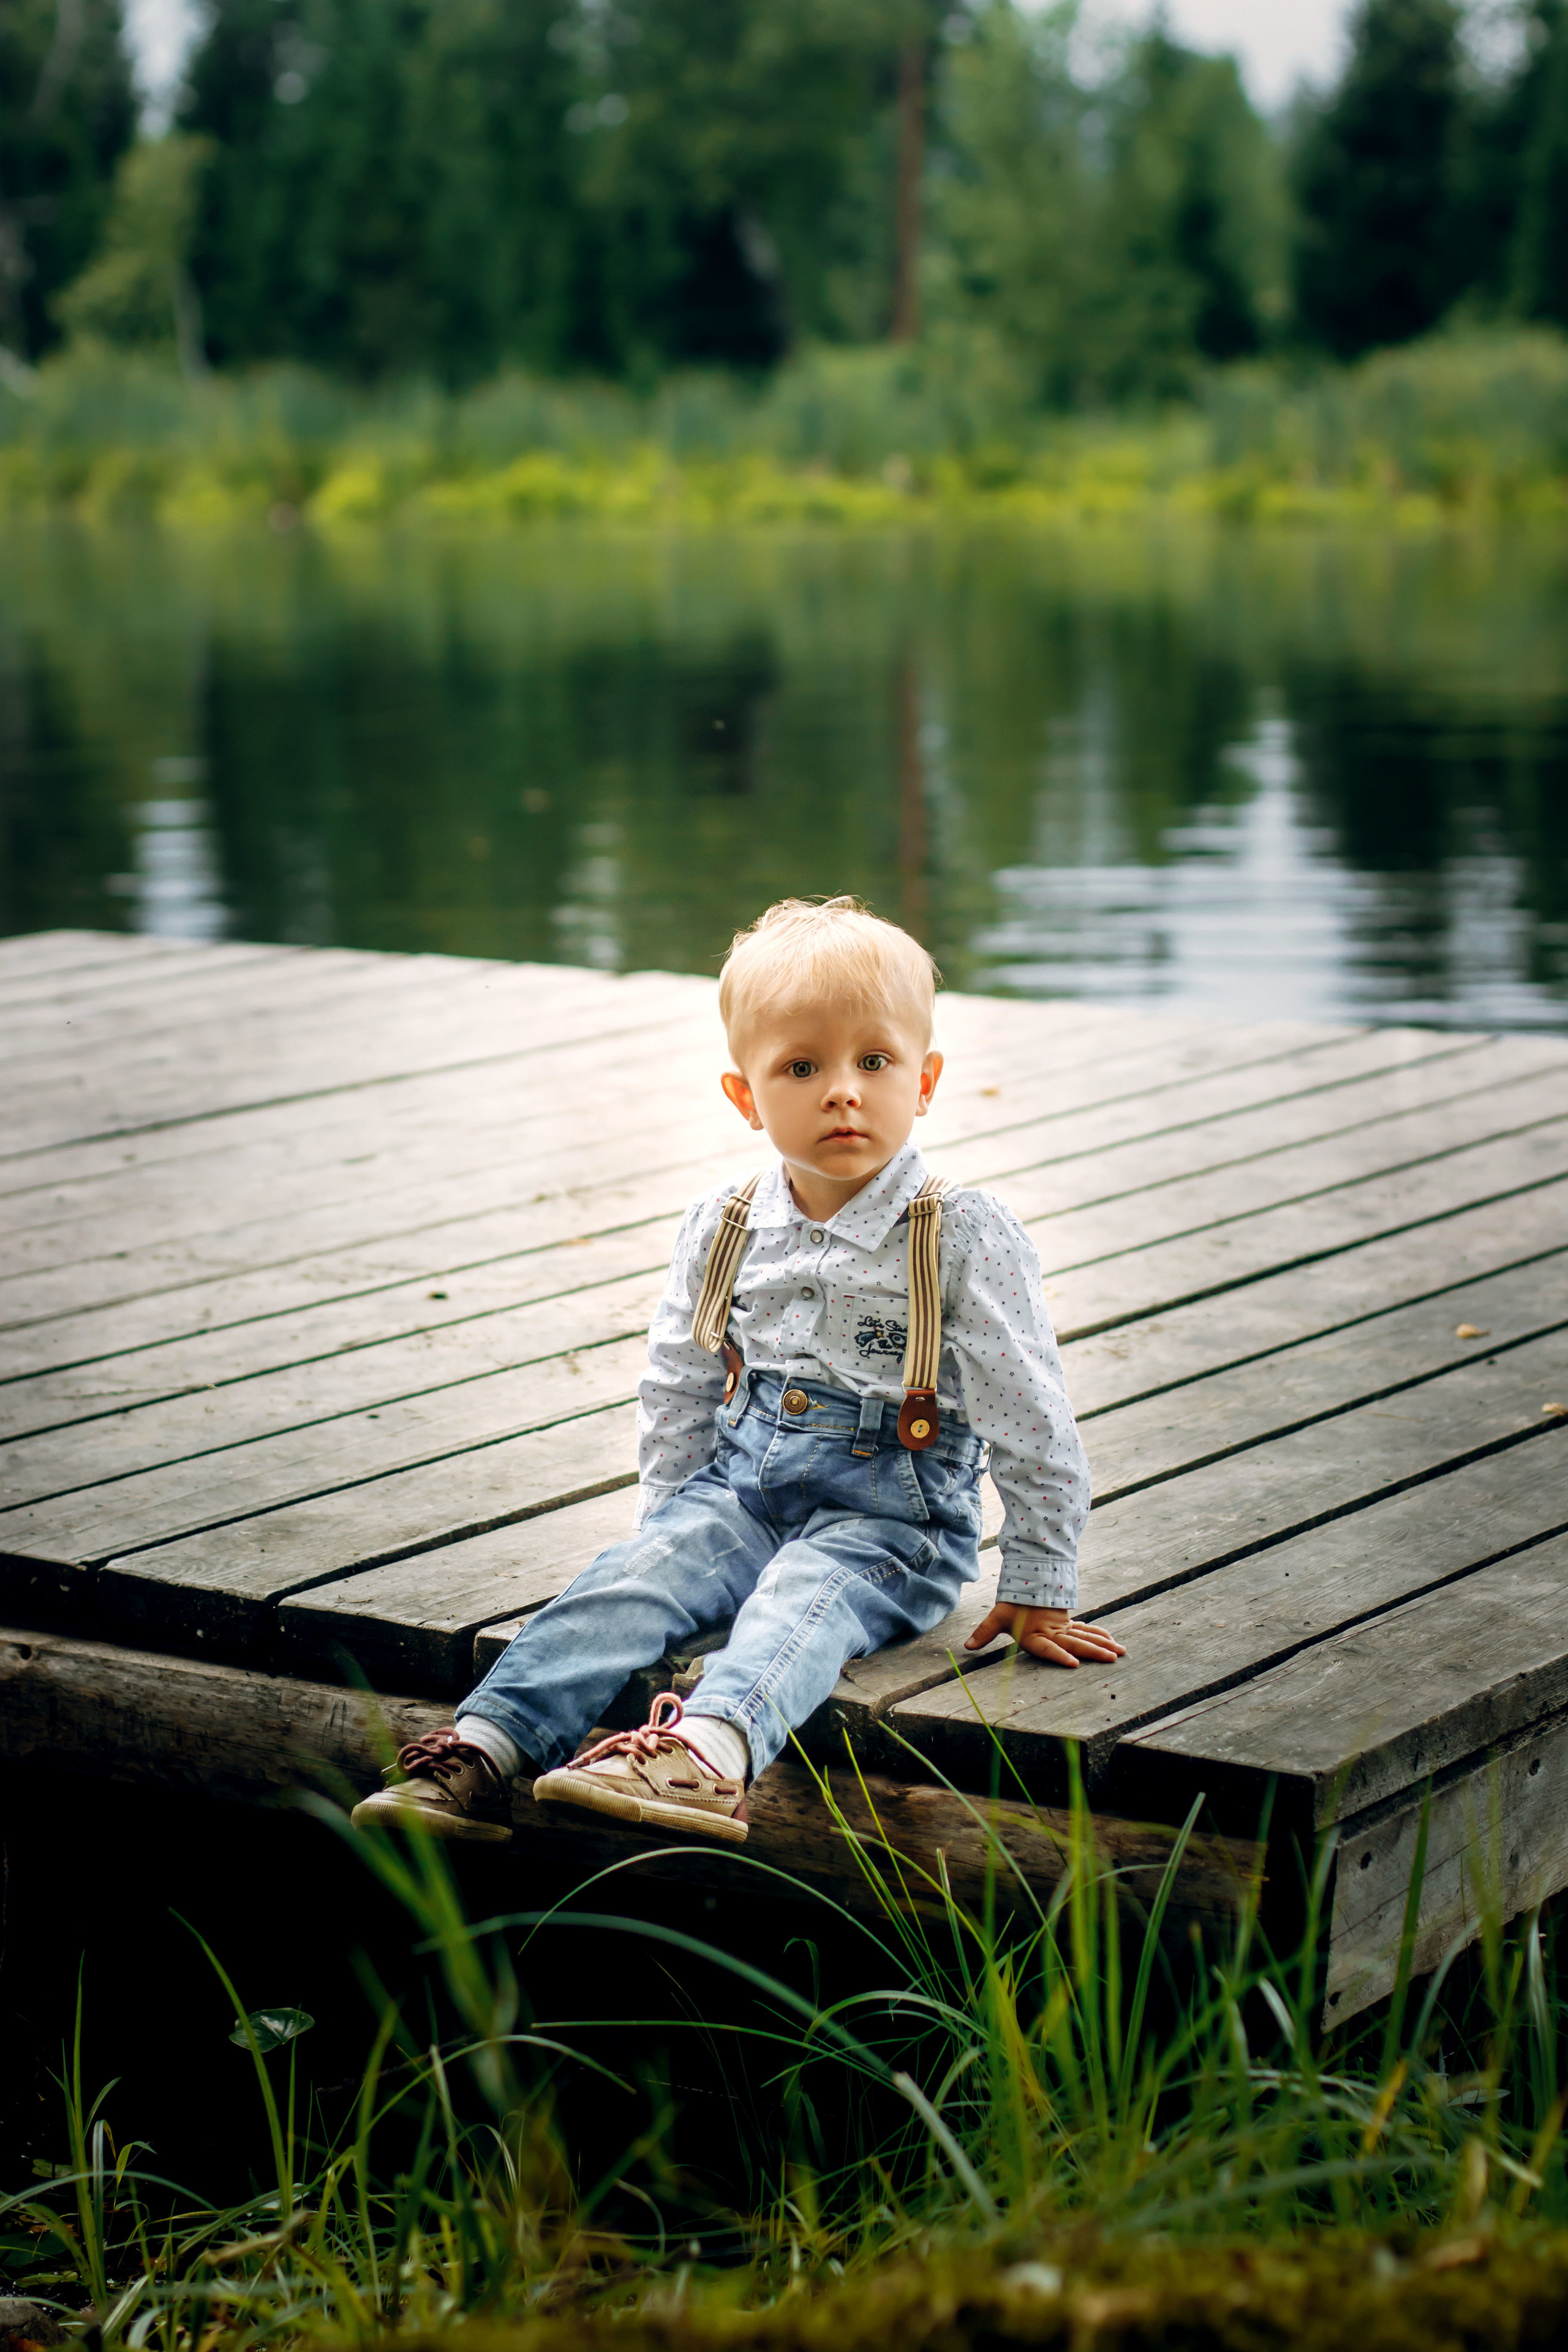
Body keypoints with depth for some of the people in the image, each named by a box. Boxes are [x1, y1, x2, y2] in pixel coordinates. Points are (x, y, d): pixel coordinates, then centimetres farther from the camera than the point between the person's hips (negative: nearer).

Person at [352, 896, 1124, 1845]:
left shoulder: (965, 1239, -8)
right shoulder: (722, 1232, 5)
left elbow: (1032, 1420, -5)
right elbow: (677, 1393, 18)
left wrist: (1041, 1589, -3)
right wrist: (670, 1520, 14)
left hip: (891, 1516, -4)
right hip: (740, 1485, 5)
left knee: (797, 1600, -33)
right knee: (629, 1579, -21)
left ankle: (708, 1752, -61)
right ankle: (486, 1751, -34)